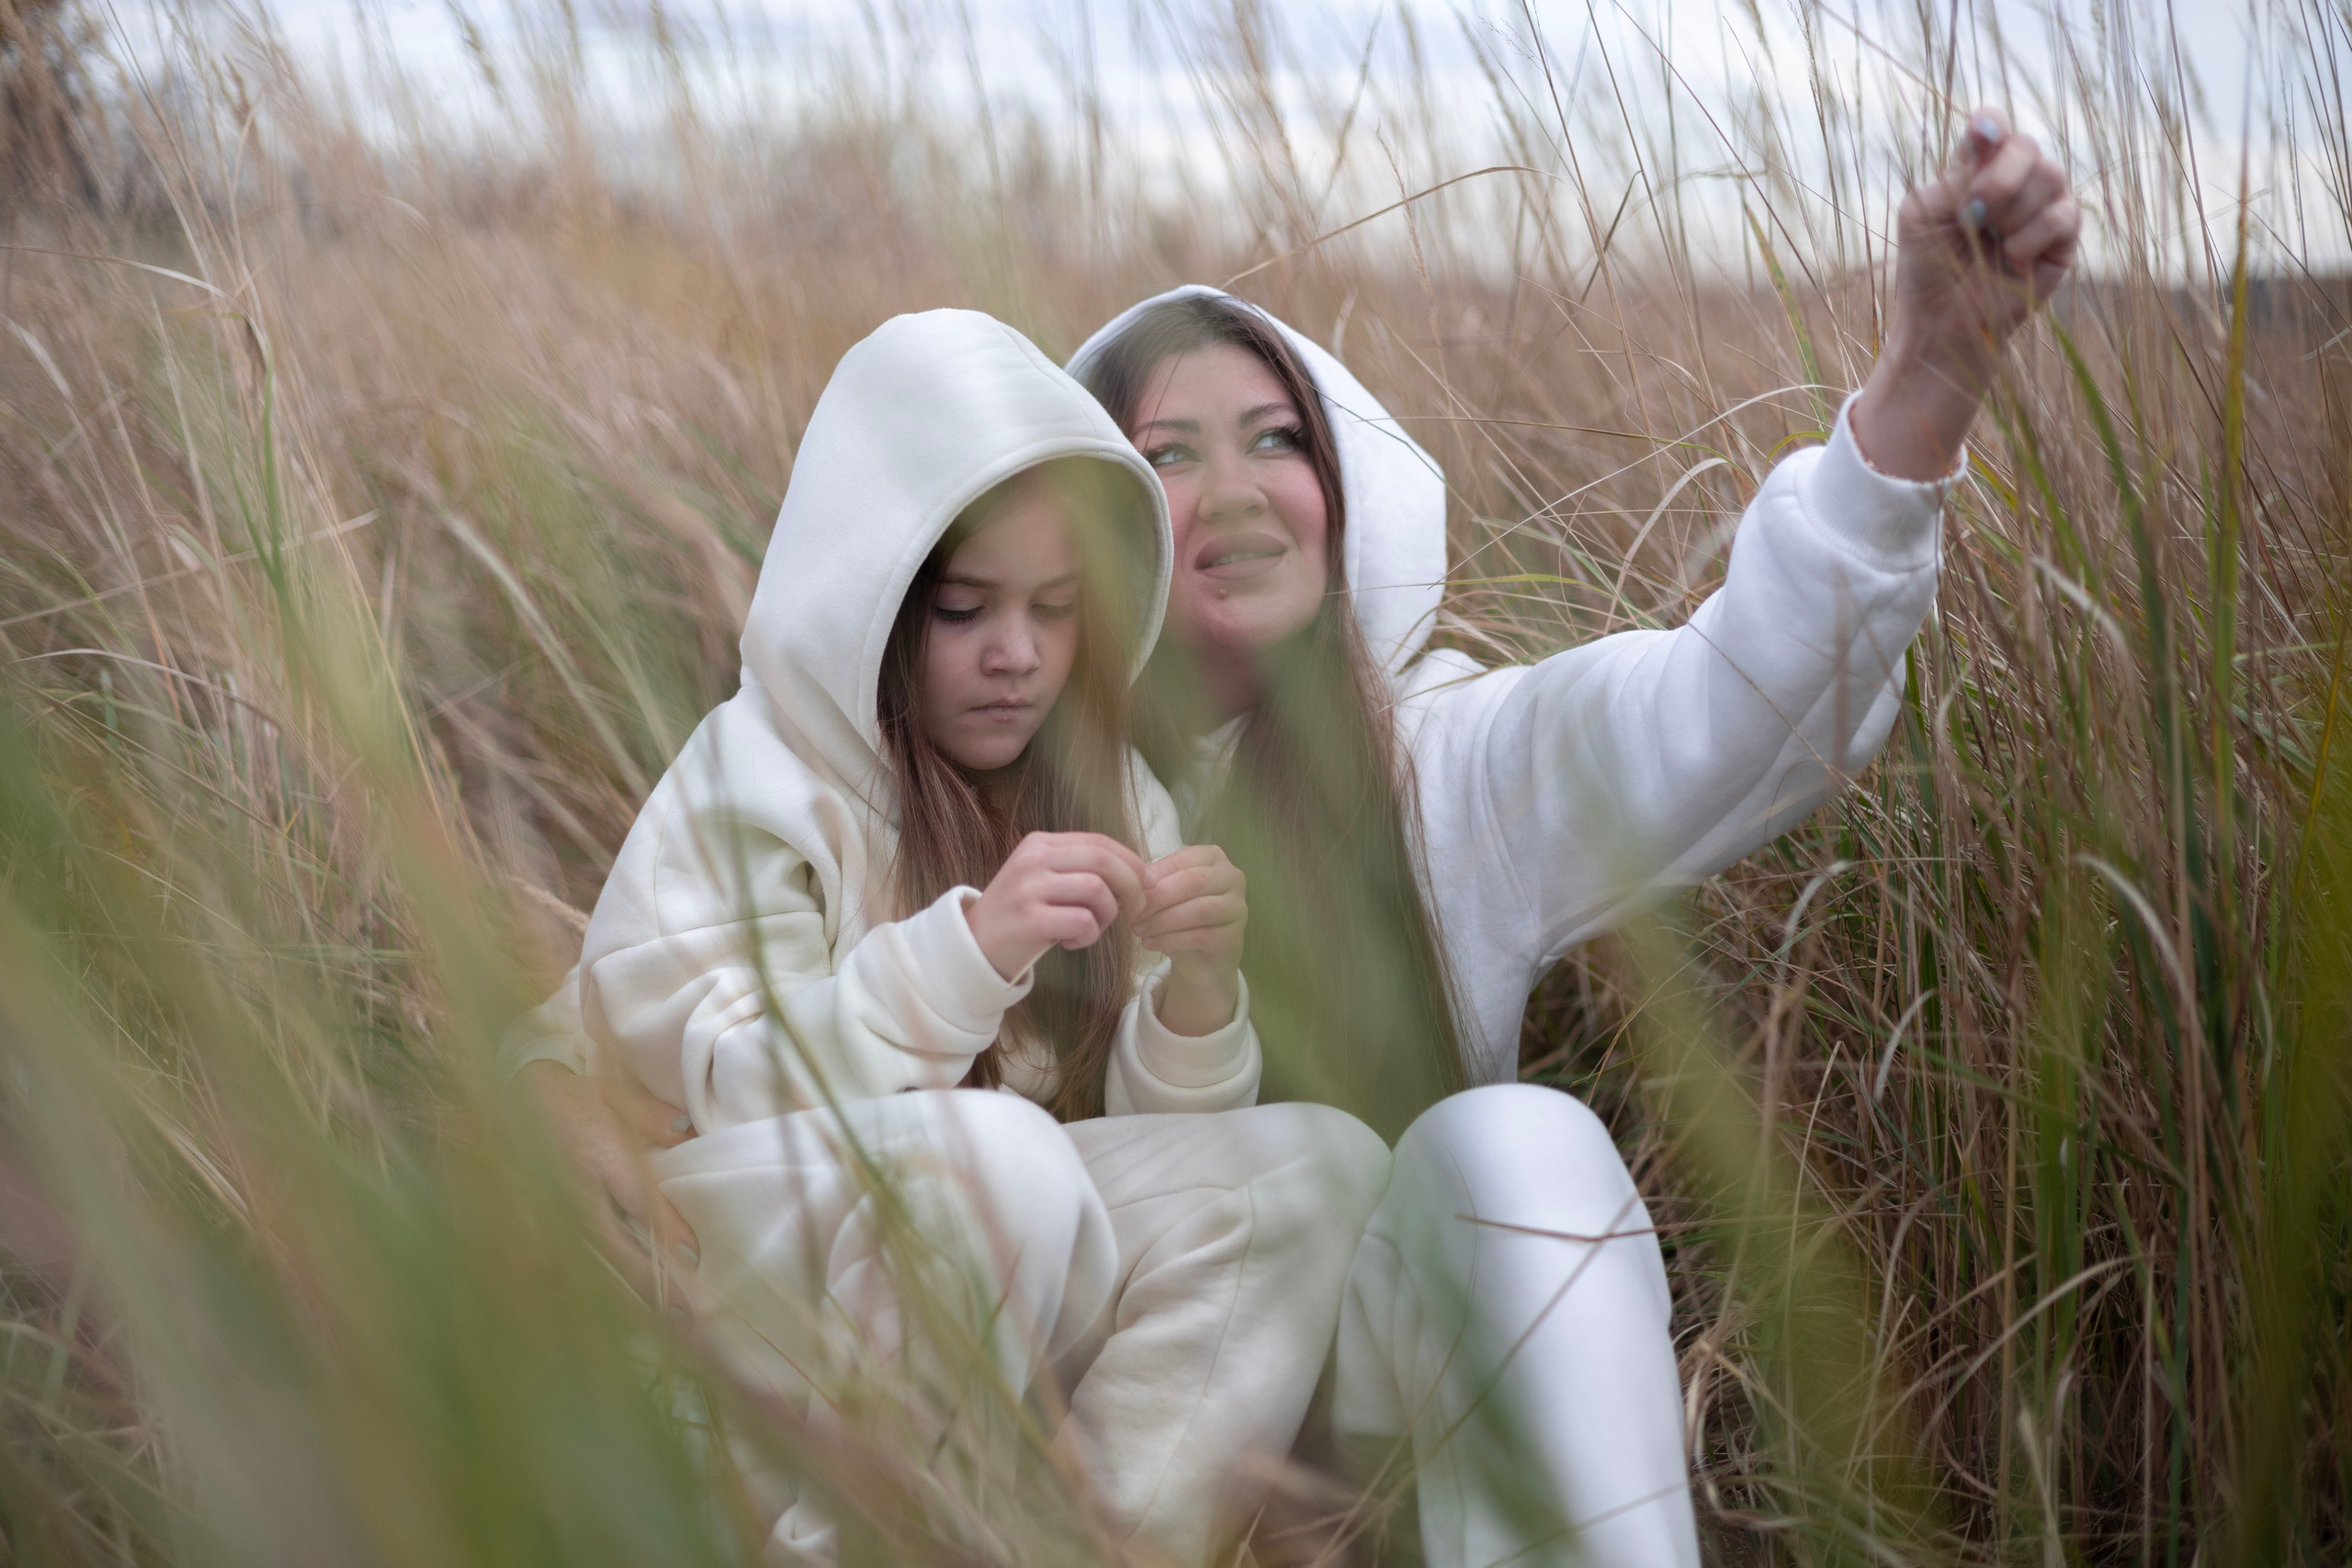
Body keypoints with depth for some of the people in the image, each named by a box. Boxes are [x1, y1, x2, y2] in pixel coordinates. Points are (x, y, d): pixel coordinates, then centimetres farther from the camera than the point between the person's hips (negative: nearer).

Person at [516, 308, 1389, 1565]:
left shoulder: (1105, 797, 7)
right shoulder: (754, 780, -8)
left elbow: (1160, 1135, 2)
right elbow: (719, 1102, -20)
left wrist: (1197, 994, -20)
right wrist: (968, 945, -32)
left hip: (989, 1303, 5)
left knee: (1326, 1164, -14)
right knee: (1001, 1158, -34)